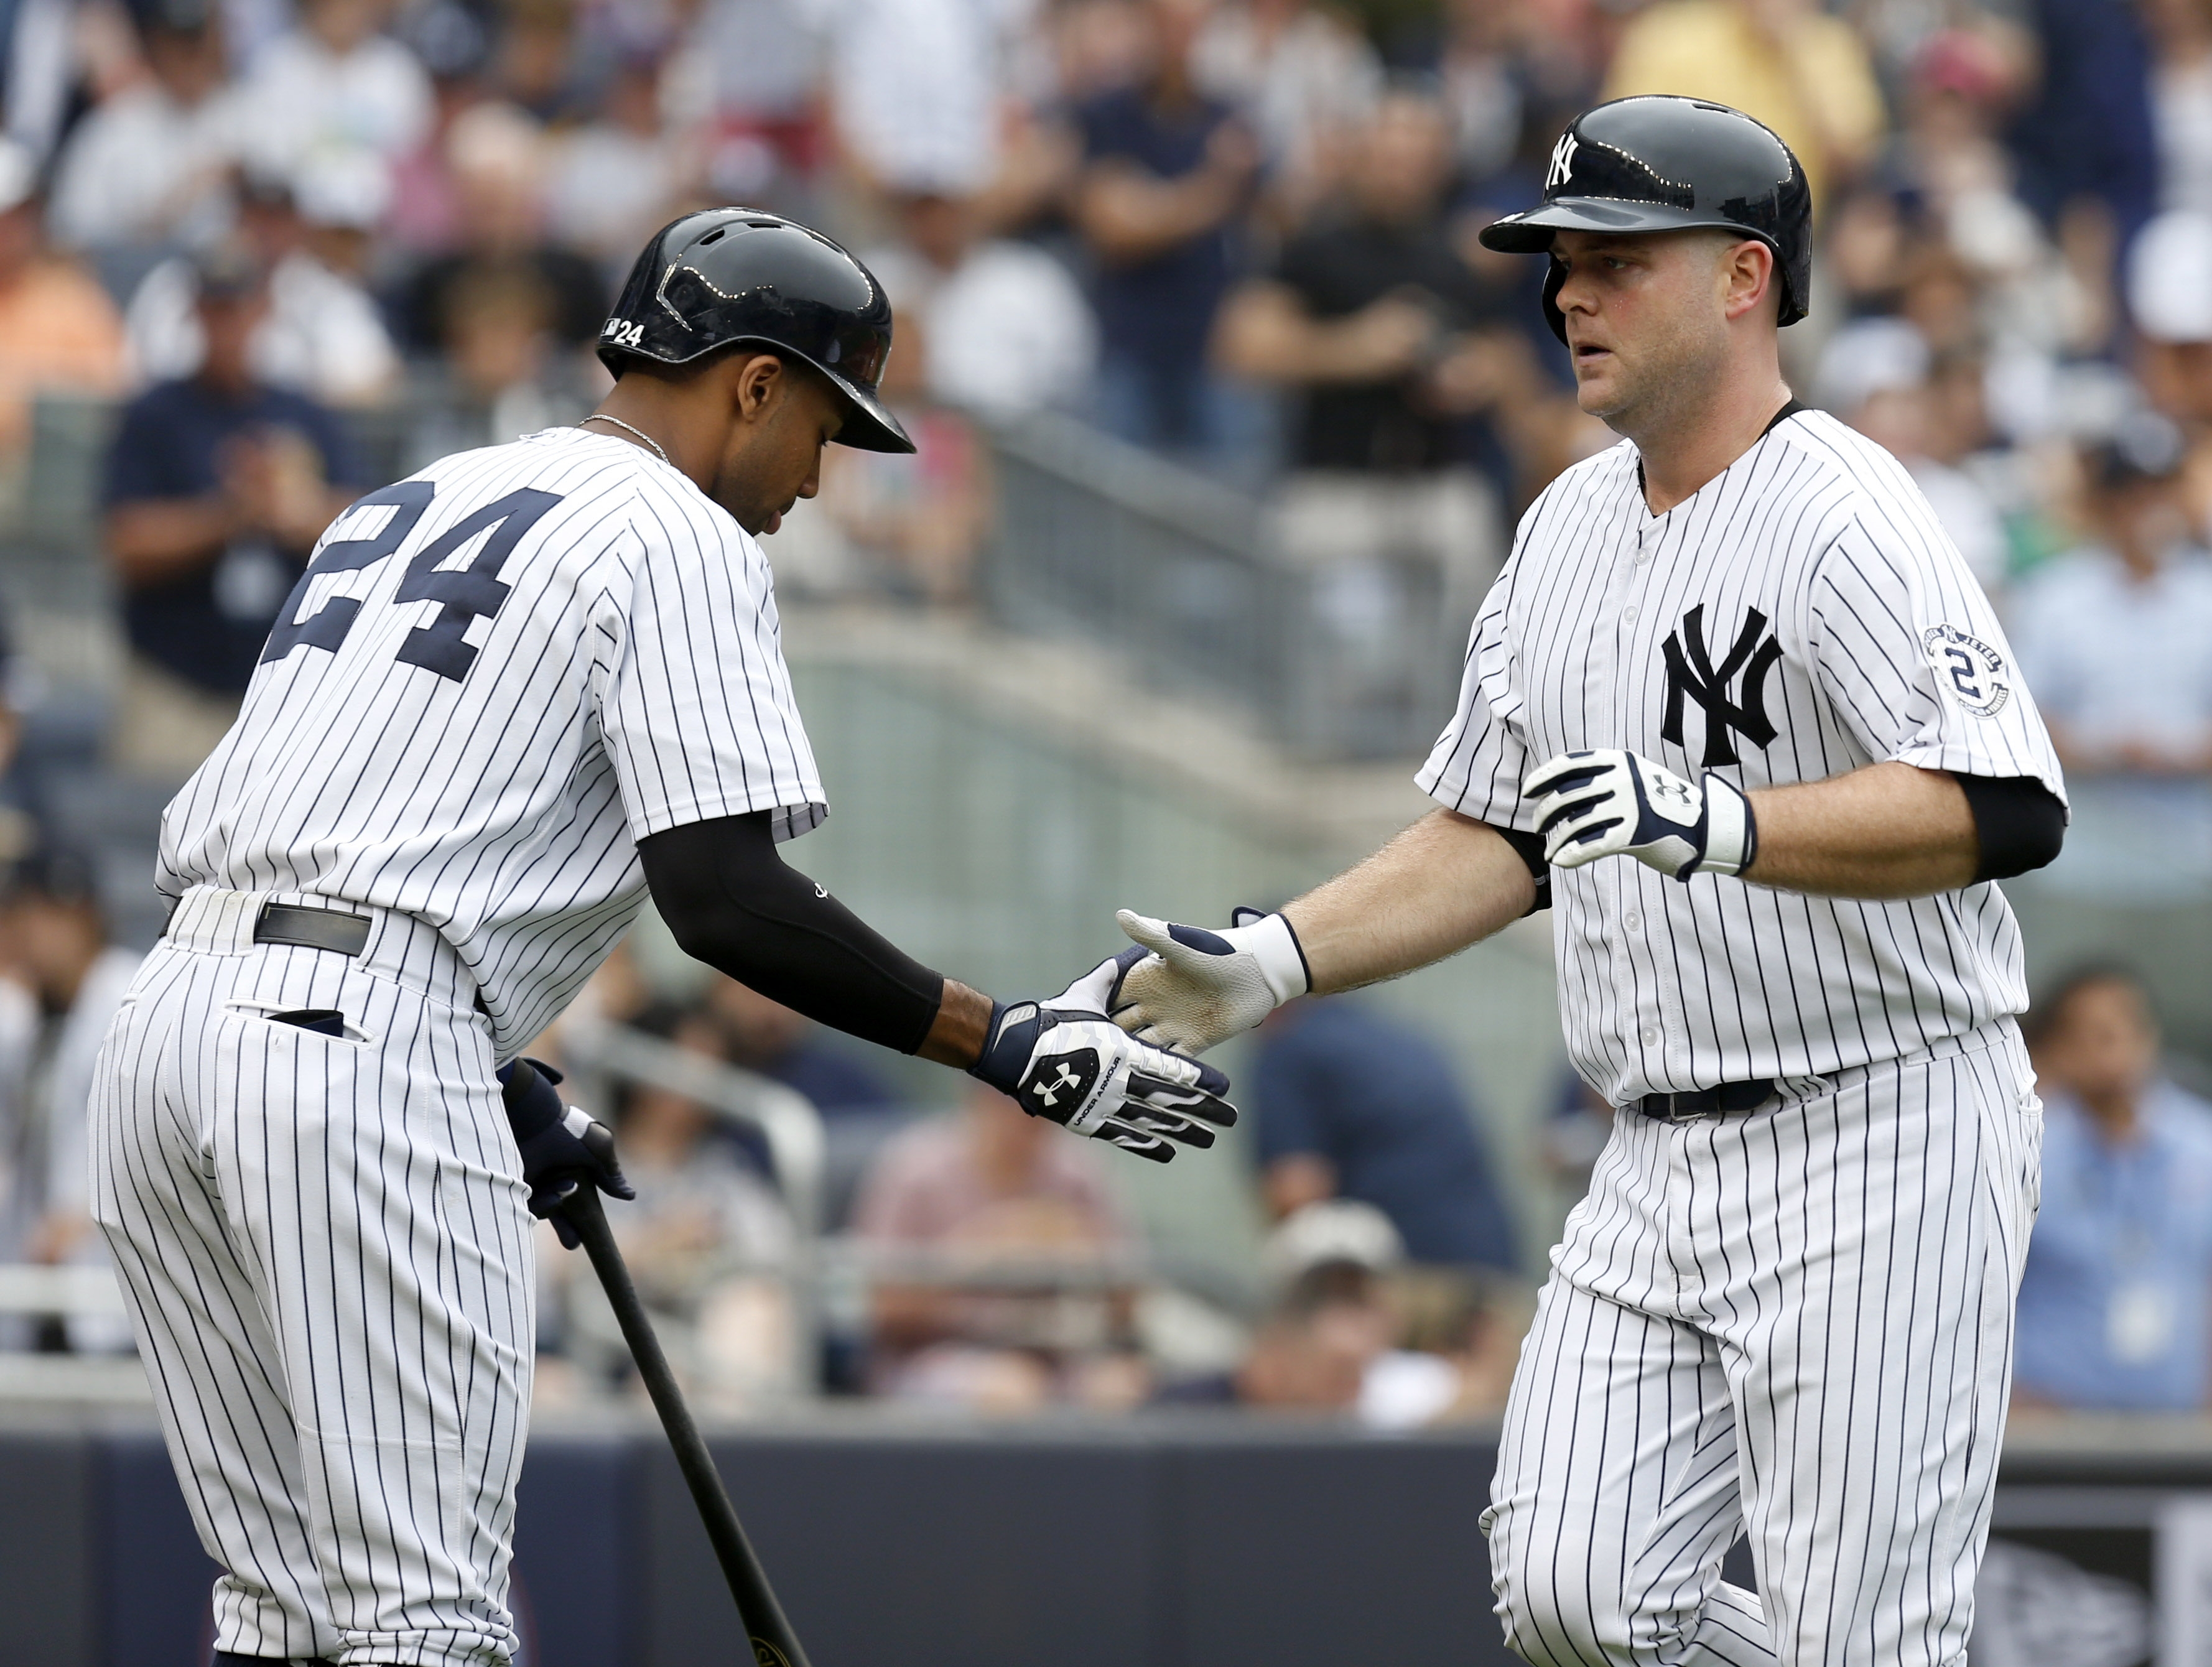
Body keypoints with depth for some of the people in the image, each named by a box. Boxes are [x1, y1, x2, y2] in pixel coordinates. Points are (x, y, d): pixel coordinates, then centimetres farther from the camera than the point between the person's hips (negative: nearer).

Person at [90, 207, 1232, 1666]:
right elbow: (727, 897, -11)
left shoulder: (411, 504, 26)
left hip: (171, 1014, 9)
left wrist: (501, 1087, 27)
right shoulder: (678, 541, 0)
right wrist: (1006, 1044, -7)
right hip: (365, 1049, -8)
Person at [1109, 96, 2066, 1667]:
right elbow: (1497, 835, 21)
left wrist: (1717, 824, -37)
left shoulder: (1846, 520, -14)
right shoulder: (1569, 529, 13)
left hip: (1880, 1142, -8)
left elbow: (2005, 812, -26)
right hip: (1665, 1165, 8)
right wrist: (1269, 962, 9)